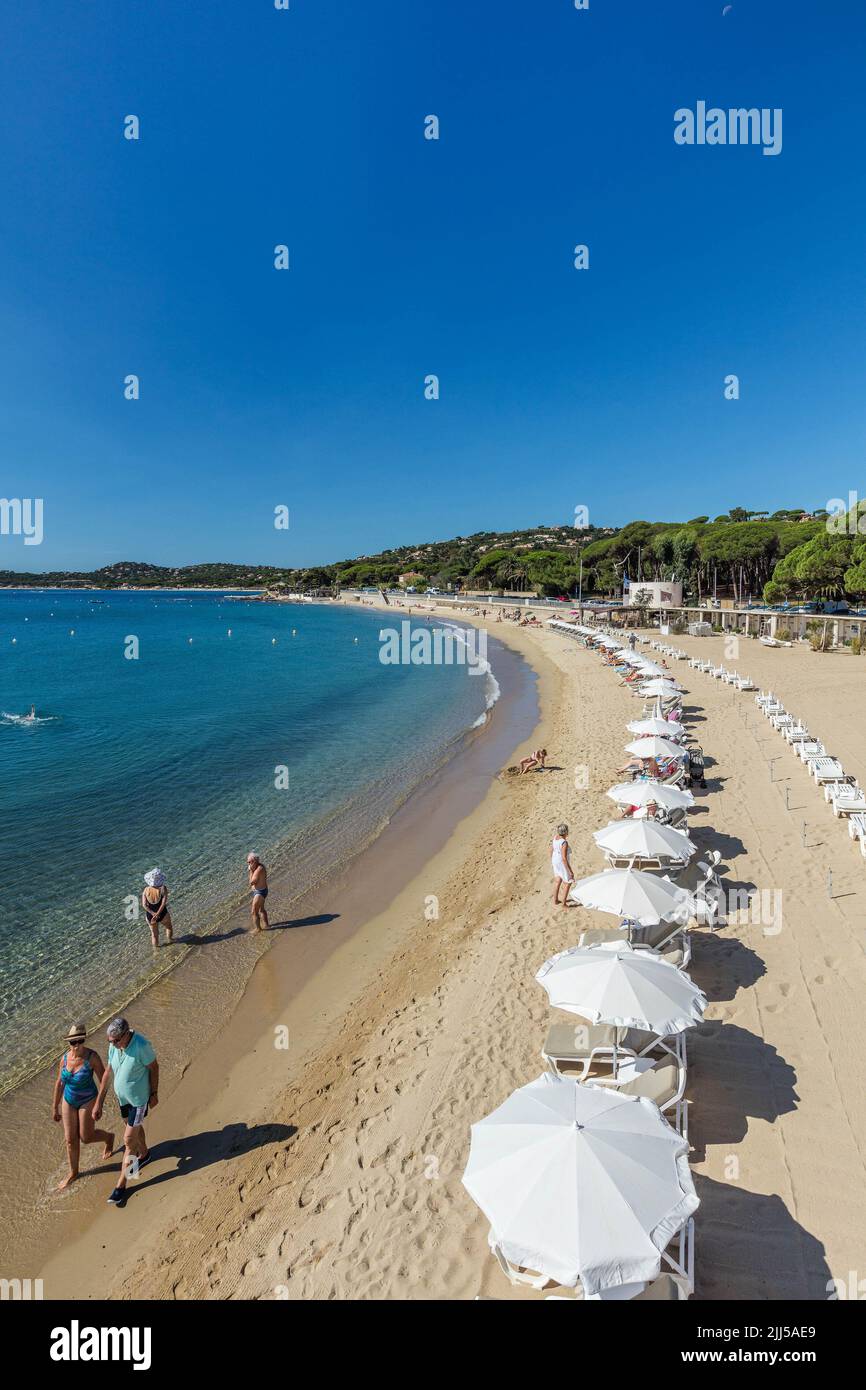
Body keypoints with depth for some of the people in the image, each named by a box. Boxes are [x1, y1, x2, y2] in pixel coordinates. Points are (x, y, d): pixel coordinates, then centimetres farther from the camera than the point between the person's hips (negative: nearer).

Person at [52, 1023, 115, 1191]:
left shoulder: (92, 1057, -27)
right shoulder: (65, 1057, -11)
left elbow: (103, 1081, -18)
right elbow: (59, 1083, 2)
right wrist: (55, 1108, 9)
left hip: (87, 1100, -4)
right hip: (68, 1101, 5)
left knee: (86, 1137, 4)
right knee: (70, 1139, 14)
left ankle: (108, 1138, 36)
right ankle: (73, 1172, 37)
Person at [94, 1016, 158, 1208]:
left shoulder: (142, 1045, -33)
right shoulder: (113, 1046, -13)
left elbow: (154, 1067, -19)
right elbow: (108, 1073, -2)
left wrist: (154, 1094, -10)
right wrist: (98, 1102, 2)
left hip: (139, 1099, -6)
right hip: (122, 1096, 7)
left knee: (129, 1140, 0)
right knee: (134, 1127, 28)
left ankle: (121, 1185, 15)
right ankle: (144, 1154, 54)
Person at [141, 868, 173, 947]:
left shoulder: (146, 890, -10)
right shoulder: (162, 888, -21)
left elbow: (144, 905, -14)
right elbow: (164, 903, -26)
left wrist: (153, 913, -17)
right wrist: (157, 914, -20)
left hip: (150, 915, 2)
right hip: (163, 914, -2)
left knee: (154, 933, 23)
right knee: (169, 927, 30)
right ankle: (169, 940, 48)